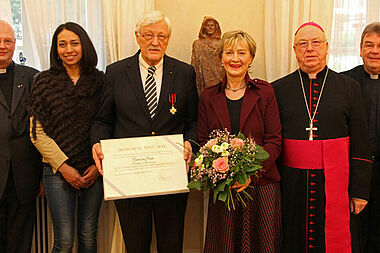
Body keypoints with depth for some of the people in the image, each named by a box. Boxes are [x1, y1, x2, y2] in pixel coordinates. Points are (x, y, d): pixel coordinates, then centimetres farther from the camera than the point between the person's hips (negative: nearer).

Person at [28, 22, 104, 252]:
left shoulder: (99, 80, 4)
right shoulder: (45, 81, 0)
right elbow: (37, 133, -2)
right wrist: (63, 166, -9)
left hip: (93, 170, 2)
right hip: (58, 170, -1)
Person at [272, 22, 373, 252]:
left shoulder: (349, 87, 5)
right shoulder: (278, 89, 5)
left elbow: (360, 145, 5)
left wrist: (360, 190, 2)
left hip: (334, 184, 0)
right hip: (291, 184, 1)